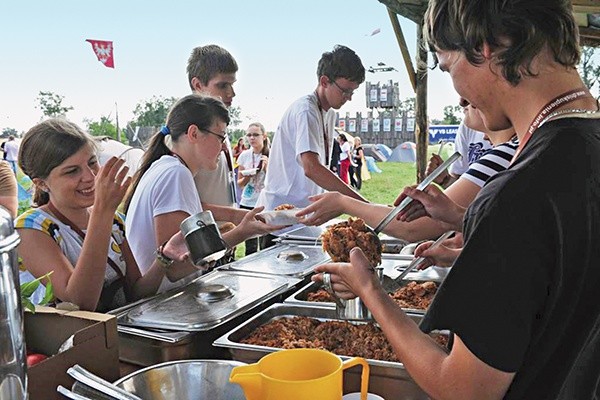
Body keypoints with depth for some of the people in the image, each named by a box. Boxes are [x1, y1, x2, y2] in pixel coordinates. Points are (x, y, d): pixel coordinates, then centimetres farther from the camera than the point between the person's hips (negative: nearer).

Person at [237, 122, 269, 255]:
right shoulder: (244, 155, 6)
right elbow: (240, 184, 12)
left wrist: (266, 167, -16)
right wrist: (246, 177, -9)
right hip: (247, 204, 3)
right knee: (250, 247, 6)